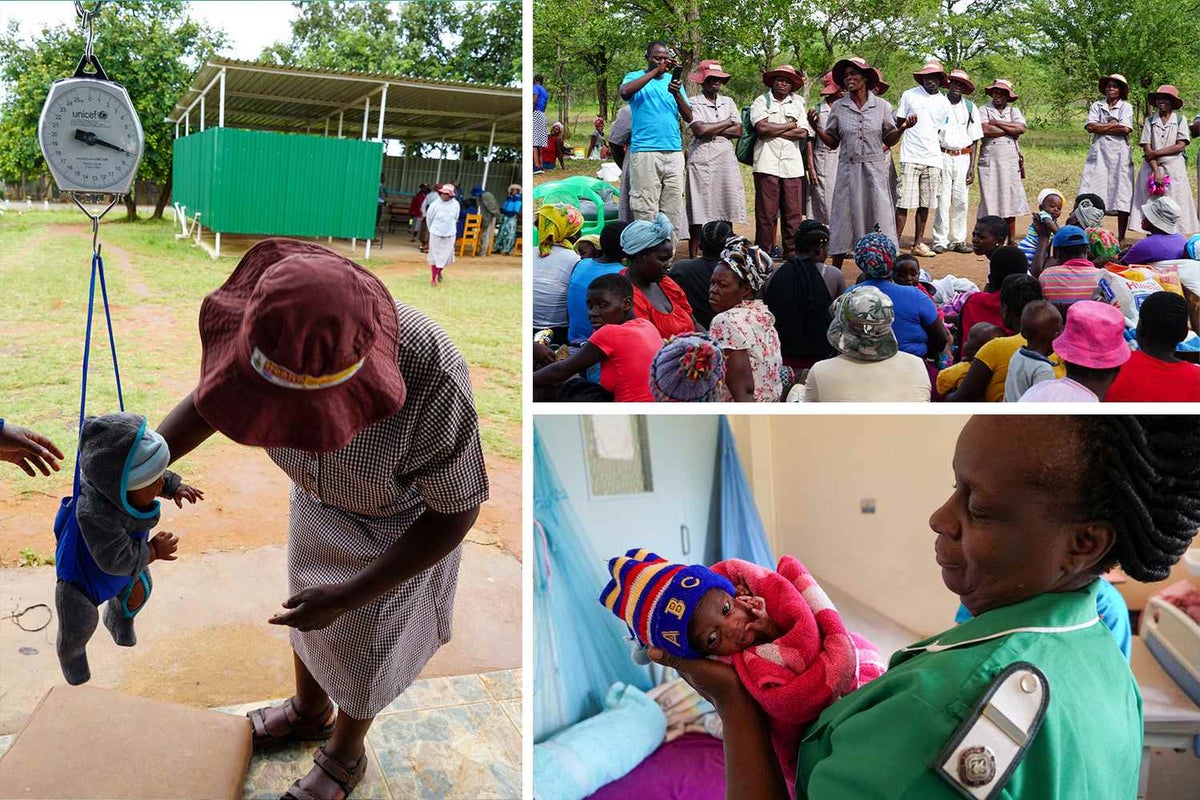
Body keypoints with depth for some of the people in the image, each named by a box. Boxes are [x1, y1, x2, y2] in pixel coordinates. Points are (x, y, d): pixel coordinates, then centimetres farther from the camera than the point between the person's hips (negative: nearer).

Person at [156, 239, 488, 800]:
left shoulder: (433, 381, -44)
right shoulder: (281, 323, -30)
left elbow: (457, 511, -27)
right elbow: (210, 394, -7)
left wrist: (346, 598, -26)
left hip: (406, 522, -5)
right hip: (318, 499, 5)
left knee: (366, 644, 17)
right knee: (307, 610, 26)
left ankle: (345, 755, 48)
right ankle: (309, 709, 58)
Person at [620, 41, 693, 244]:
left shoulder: (673, 80, 17)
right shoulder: (636, 77, 7)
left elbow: (688, 118, 10)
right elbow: (625, 92, -18)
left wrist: (677, 93, -8)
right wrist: (656, 71, -17)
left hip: (674, 152, 4)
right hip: (644, 152, -4)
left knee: (673, 209, 2)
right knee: (646, 210, -8)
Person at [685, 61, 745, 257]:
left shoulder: (728, 102, 16)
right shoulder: (694, 103, 1)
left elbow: (738, 131, 6)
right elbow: (699, 130, -15)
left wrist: (711, 130, -4)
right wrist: (726, 123, 0)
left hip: (726, 158, 5)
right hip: (702, 159, -5)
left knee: (726, 206, 2)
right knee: (699, 211, -5)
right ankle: (693, 256, 0)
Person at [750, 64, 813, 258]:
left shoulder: (797, 104, 17)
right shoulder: (761, 101, 8)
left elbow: (803, 133, 3)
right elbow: (762, 127, -10)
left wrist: (774, 131, -3)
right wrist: (790, 126, 1)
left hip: (793, 165, 3)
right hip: (767, 164, -3)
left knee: (793, 212, 1)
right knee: (766, 212, -4)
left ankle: (792, 252, 8)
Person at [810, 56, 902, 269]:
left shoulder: (882, 106, 3)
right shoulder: (838, 107, 4)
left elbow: (889, 140, 7)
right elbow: (832, 142, 6)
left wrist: (902, 128, -11)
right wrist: (817, 128, -9)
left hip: (875, 169, 0)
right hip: (848, 169, 1)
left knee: (878, 219, 0)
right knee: (843, 219, 4)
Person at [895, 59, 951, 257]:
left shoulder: (944, 104, 12)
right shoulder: (909, 95, 4)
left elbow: (939, 131, 19)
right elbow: (897, 124, 7)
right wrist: (906, 124, -14)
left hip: (933, 159, 4)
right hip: (910, 157, -3)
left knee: (925, 204, 6)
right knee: (904, 203, -8)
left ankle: (918, 244, 14)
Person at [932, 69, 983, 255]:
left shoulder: (970, 108, 11)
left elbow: (974, 140, 11)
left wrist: (972, 167, 3)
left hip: (963, 158, 3)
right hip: (943, 156, -3)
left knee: (960, 201, 3)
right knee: (942, 200, -5)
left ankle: (958, 240, 9)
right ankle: (940, 241, 0)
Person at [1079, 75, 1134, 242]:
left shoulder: (1126, 106, 7)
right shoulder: (1097, 105, 13)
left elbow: (1125, 129, -9)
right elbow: (1090, 126, -3)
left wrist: (1101, 128, -4)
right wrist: (1113, 125, -4)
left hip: (1119, 153, -2)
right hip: (1098, 152, 2)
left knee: (1121, 195, -2)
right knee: (1092, 195, -5)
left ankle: (1121, 237, 2)